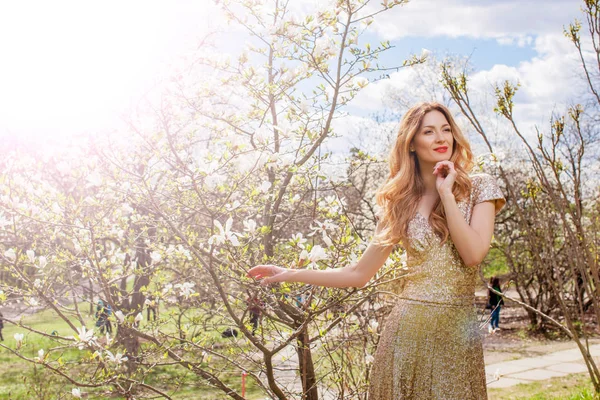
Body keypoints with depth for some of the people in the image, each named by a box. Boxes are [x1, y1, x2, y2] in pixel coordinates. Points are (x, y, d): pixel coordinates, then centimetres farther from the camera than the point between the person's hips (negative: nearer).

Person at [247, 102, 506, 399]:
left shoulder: (479, 187, 1)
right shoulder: (400, 200, 4)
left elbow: (473, 254, -13)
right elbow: (360, 273, 6)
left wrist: (445, 193, -11)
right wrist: (291, 274, 1)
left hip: (456, 330, -1)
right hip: (404, 329, 1)